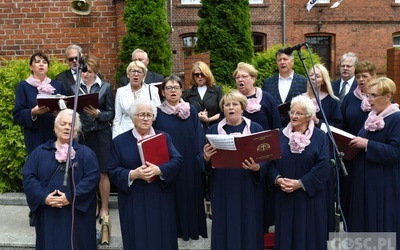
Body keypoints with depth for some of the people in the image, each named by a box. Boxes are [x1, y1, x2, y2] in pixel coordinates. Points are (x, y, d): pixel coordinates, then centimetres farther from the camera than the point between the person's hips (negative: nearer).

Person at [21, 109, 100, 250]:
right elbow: (28, 177, 1)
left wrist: (71, 197, -18)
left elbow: (92, 178, -10)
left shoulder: (86, 153, 1)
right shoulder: (39, 152, 9)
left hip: (77, 215, -2)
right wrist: (43, 197, -14)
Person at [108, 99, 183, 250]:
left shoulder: (164, 137, 6)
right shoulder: (119, 141, 2)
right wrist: (133, 174, -20)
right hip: (133, 202, -1)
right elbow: (113, 171, -3)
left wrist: (159, 170, -22)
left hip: (161, 200, 1)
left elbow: (177, 161, -5)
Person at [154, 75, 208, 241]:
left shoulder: (191, 111, 2)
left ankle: (192, 228, 25)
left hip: (189, 163, 1)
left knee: (190, 194, 10)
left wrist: (202, 157, -7)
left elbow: (199, 136, 1)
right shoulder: (158, 113, -1)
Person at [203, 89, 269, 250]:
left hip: (248, 189, -1)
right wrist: (206, 158, -18)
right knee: (225, 230, 7)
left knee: (248, 228, 7)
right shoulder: (213, 130, 5)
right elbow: (204, 163, 4)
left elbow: (265, 159, -1)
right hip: (222, 191, 1)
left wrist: (257, 167, -22)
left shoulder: (256, 129, 1)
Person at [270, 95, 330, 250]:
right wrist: (278, 179, -15)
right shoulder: (280, 135, 6)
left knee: (309, 234, 6)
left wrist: (300, 183, -17)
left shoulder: (320, 137, -3)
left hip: (310, 195, -2)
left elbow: (323, 167, -11)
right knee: (285, 233, 9)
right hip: (284, 195, 3)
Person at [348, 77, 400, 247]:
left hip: (384, 184, -8)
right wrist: (355, 144, 1)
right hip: (365, 180, 8)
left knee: (380, 224, 2)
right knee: (363, 221, 15)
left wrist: (367, 144, -23)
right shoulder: (372, 117, 12)